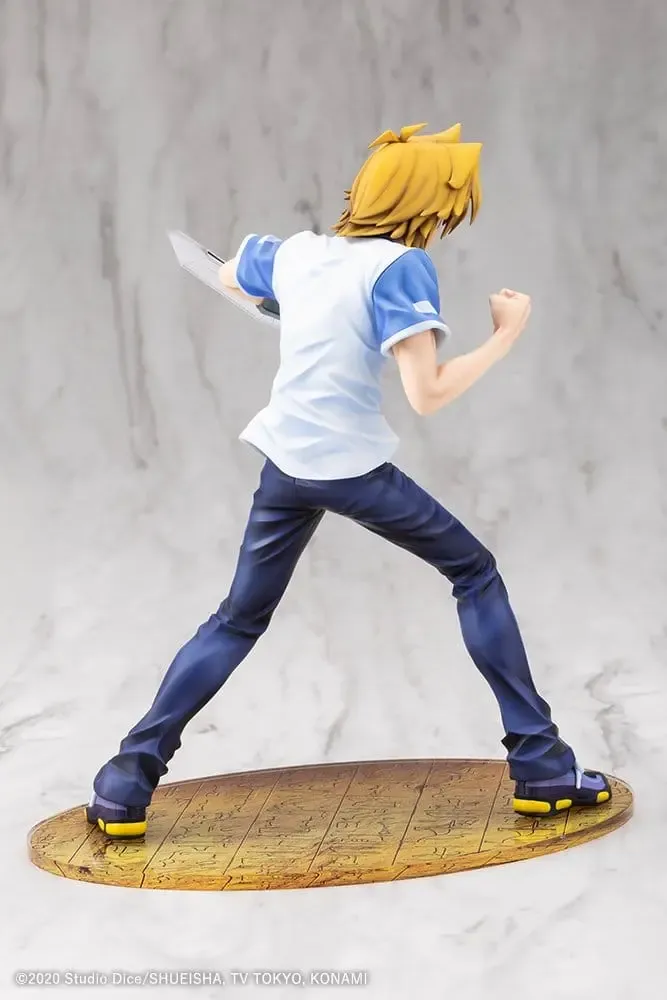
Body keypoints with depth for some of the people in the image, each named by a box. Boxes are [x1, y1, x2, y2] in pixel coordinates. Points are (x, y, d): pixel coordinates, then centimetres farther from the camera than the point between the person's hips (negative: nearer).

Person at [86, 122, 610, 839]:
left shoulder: (293, 253, 7)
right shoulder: (400, 265, -12)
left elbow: (225, 276, 28)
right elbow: (427, 394, -19)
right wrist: (507, 334, -9)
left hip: (285, 466, 5)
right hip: (355, 468, -5)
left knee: (237, 621, 15)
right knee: (476, 573, 11)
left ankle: (128, 784, 7)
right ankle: (540, 767, 8)